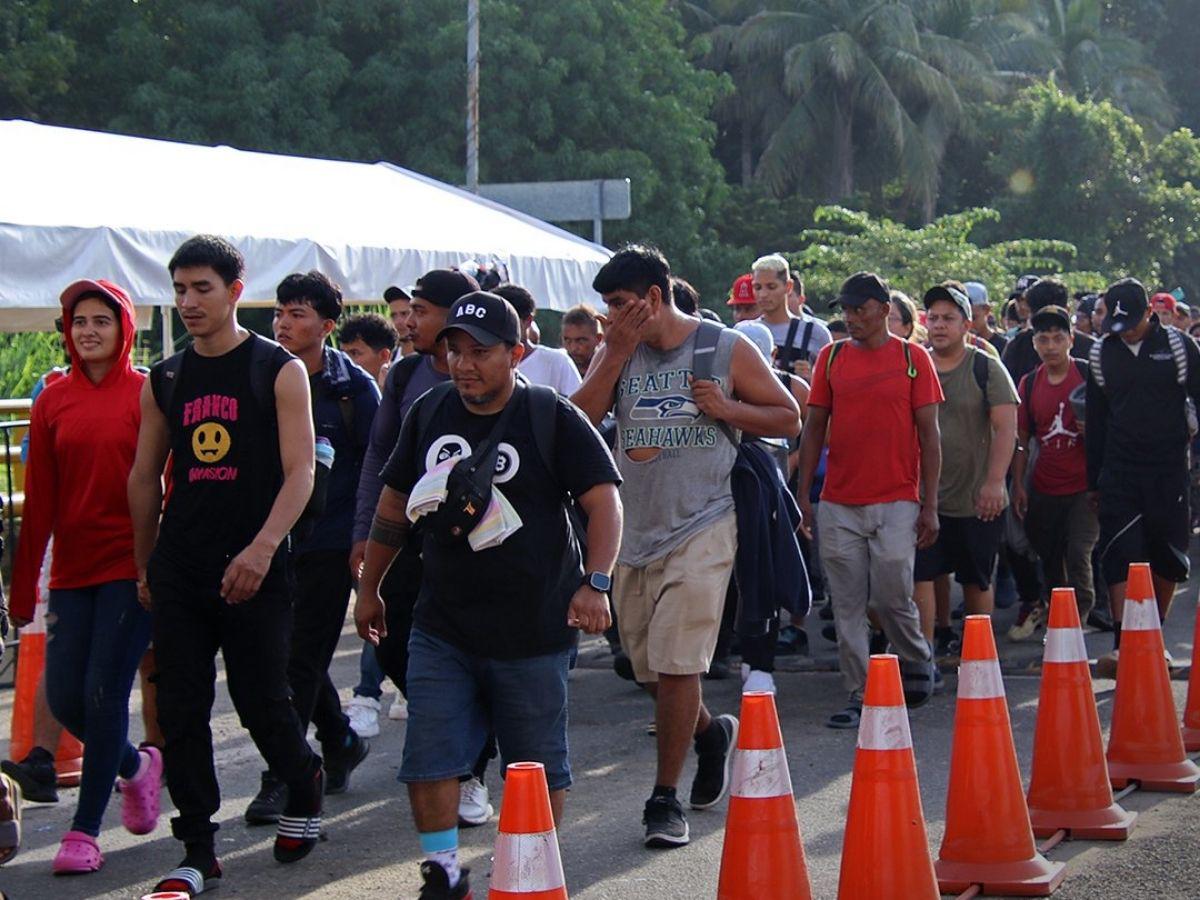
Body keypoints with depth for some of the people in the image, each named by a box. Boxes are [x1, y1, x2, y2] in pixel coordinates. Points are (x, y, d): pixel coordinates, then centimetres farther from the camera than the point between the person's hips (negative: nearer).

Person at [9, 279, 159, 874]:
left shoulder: (148, 394, -3)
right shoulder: (53, 401, 7)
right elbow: (39, 500, 7)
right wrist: (23, 585, 6)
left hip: (133, 565, -4)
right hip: (72, 569, 4)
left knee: (104, 692, -7)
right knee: (64, 697, 2)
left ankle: (85, 829, 5)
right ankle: (135, 765, 32)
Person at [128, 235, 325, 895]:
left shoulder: (279, 370, -2)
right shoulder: (164, 381, 10)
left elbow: (299, 473, -9)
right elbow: (145, 477, 17)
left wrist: (261, 548, -21)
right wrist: (144, 567, 16)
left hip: (253, 570, -4)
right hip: (179, 570, 4)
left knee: (261, 702, 0)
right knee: (181, 710, 1)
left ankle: (305, 785, 31)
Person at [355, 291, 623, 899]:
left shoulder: (551, 417, -6)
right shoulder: (429, 414, 8)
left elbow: (604, 500, -9)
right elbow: (394, 506, 18)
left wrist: (595, 582, -22)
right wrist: (369, 588, 21)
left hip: (533, 632, -4)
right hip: (441, 630, 4)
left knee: (538, 767, 7)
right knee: (428, 758, -1)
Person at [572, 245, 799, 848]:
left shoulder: (727, 350, -2)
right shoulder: (615, 351, 7)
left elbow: (787, 417, 5)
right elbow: (580, 420, -6)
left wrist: (728, 409, -12)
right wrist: (617, 354, -11)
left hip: (701, 530, -5)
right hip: (634, 530, 5)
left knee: (676, 665, -11)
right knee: (647, 667, 13)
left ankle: (665, 800, -2)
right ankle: (710, 733, 41)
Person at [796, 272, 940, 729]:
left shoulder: (912, 357, 1)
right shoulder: (831, 358, 8)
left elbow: (928, 434, 1)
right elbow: (814, 428, 10)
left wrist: (930, 505, -3)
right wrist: (802, 494, 3)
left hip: (896, 503, -3)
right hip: (838, 504, 3)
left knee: (892, 597, -4)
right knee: (847, 606, 2)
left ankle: (918, 661, 24)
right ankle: (860, 697, 10)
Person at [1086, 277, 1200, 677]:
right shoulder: (1101, 353, 6)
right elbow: (1096, 420, 11)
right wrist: (1094, 480, 11)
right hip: (1119, 472, 1)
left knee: (1167, 556, 8)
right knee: (1119, 556, -10)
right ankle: (1121, 644, -14)